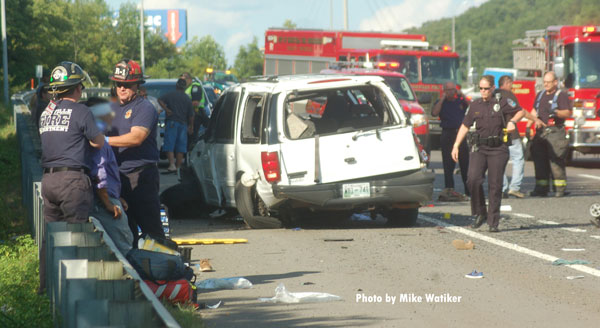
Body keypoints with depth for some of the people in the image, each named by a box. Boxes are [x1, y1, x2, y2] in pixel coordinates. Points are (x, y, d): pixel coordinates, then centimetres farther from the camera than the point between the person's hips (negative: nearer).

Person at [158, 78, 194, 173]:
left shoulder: (170, 95, 2)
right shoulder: (187, 99, 9)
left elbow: (160, 100, -13)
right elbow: (191, 115, 10)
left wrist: (166, 109, -7)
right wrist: (191, 126, 20)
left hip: (171, 122, -3)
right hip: (183, 124, 3)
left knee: (169, 145, -5)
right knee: (180, 148, 7)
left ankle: (172, 164, -22)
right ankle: (178, 167, 7)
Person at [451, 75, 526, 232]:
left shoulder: (501, 102, 1)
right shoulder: (475, 105, 10)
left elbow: (520, 111, 10)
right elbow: (465, 126, 14)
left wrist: (512, 121, -9)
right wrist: (456, 146, 8)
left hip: (498, 149, -2)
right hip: (479, 148, 2)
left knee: (495, 184, -3)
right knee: (473, 179, -17)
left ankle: (493, 222, 4)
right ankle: (480, 213, 1)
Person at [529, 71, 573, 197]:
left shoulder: (561, 95, -1)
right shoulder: (540, 95, 19)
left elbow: (568, 113, -10)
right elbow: (534, 111, 28)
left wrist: (556, 112, -26)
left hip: (555, 131, -6)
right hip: (541, 131, 6)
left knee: (556, 161, -10)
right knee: (539, 160, 5)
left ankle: (560, 188, -6)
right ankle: (541, 188, 10)